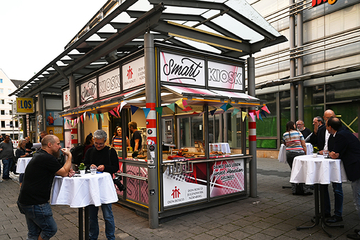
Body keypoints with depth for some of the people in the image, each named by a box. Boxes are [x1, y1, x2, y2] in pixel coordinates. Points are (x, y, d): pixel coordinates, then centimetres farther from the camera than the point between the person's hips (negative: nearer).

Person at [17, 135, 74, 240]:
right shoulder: (47, 158, -21)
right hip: (35, 203, -11)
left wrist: (67, 172, 0)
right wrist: (69, 156, -3)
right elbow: (64, 172, -12)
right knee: (51, 229, 3)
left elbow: (57, 172, 19)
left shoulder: (39, 155, 13)